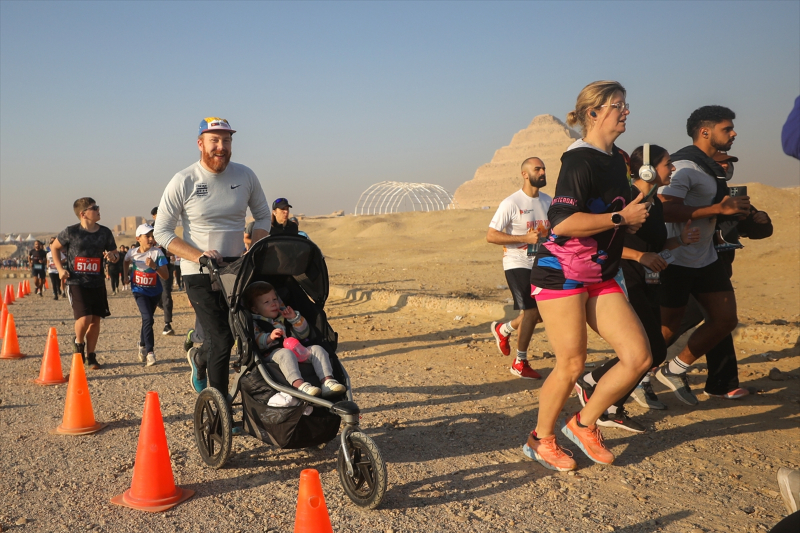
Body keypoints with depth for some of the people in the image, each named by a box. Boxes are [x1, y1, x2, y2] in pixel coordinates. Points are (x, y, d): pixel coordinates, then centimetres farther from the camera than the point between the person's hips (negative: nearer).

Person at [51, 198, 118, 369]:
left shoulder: (105, 232, 2)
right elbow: (54, 248, 10)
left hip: (97, 283, 3)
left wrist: (112, 256, -12)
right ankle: (78, 343, 16)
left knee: (95, 320, 6)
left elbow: (115, 254, 12)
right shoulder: (70, 232, -6)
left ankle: (91, 355, 21)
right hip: (76, 283, -3)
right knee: (84, 318, -15)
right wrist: (60, 269, 1)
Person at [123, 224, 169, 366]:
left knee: (147, 319, 17)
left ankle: (142, 344, 42)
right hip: (139, 291, -1)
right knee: (148, 319, -18)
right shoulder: (132, 252, -9)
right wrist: (125, 275, 7)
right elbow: (126, 261, 18)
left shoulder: (157, 253, -16)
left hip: (155, 292, 1)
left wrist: (154, 266, -34)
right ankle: (150, 352, -14)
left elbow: (166, 276, -20)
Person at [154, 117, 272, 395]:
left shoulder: (245, 175, 0)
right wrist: (199, 255, -21)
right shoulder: (183, 181, -9)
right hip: (200, 274, -4)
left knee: (242, 332, 10)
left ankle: (199, 358, 44)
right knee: (222, 339, -8)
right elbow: (162, 232, -7)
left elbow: (263, 215, 11)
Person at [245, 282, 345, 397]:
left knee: (317, 349, -16)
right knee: (286, 353, -37)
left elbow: (304, 334, 23)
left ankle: (327, 381, -33)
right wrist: (269, 337, -27)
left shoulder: (285, 316, 30)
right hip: (273, 353, -6)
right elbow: (256, 341, -8)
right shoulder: (254, 323, 12)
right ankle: (298, 384, -59)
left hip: (298, 352, 6)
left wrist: (295, 318, 9)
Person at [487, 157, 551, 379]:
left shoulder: (548, 201, 7)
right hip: (517, 263, -7)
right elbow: (491, 236, -16)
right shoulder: (511, 203, -13)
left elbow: (554, 229, 21)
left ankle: (503, 329, 34)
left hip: (540, 264, 7)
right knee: (531, 311, -9)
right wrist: (525, 238, -22)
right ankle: (520, 363, 9)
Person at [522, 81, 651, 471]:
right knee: (572, 363, -3)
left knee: (639, 356, 0)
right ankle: (540, 440, 20)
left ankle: (584, 424, 18)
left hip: (600, 277, 9)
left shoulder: (616, 160, 13)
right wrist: (621, 218, -18)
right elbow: (562, 222, -26)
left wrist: (634, 219, 8)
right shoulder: (580, 160, -15)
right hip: (561, 273, -8)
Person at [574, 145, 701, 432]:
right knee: (652, 351, -12)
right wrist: (640, 256, -25)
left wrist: (680, 240, 9)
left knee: (653, 351, 8)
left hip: (648, 286, 10)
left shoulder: (656, 203, 14)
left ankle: (612, 410, 18)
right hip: (625, 284, -10)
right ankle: (589, 384, 2)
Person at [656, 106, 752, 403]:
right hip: (677, 261, -9)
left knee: (726, 320, 6)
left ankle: (675, 370, 19)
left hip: (706, 259, 9)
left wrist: (735, 209, 6)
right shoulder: (684, 165, -17)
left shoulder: (712, 167, 14)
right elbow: (664, 209, -30)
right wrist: (719, 209, -28)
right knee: (668, 328, 0)